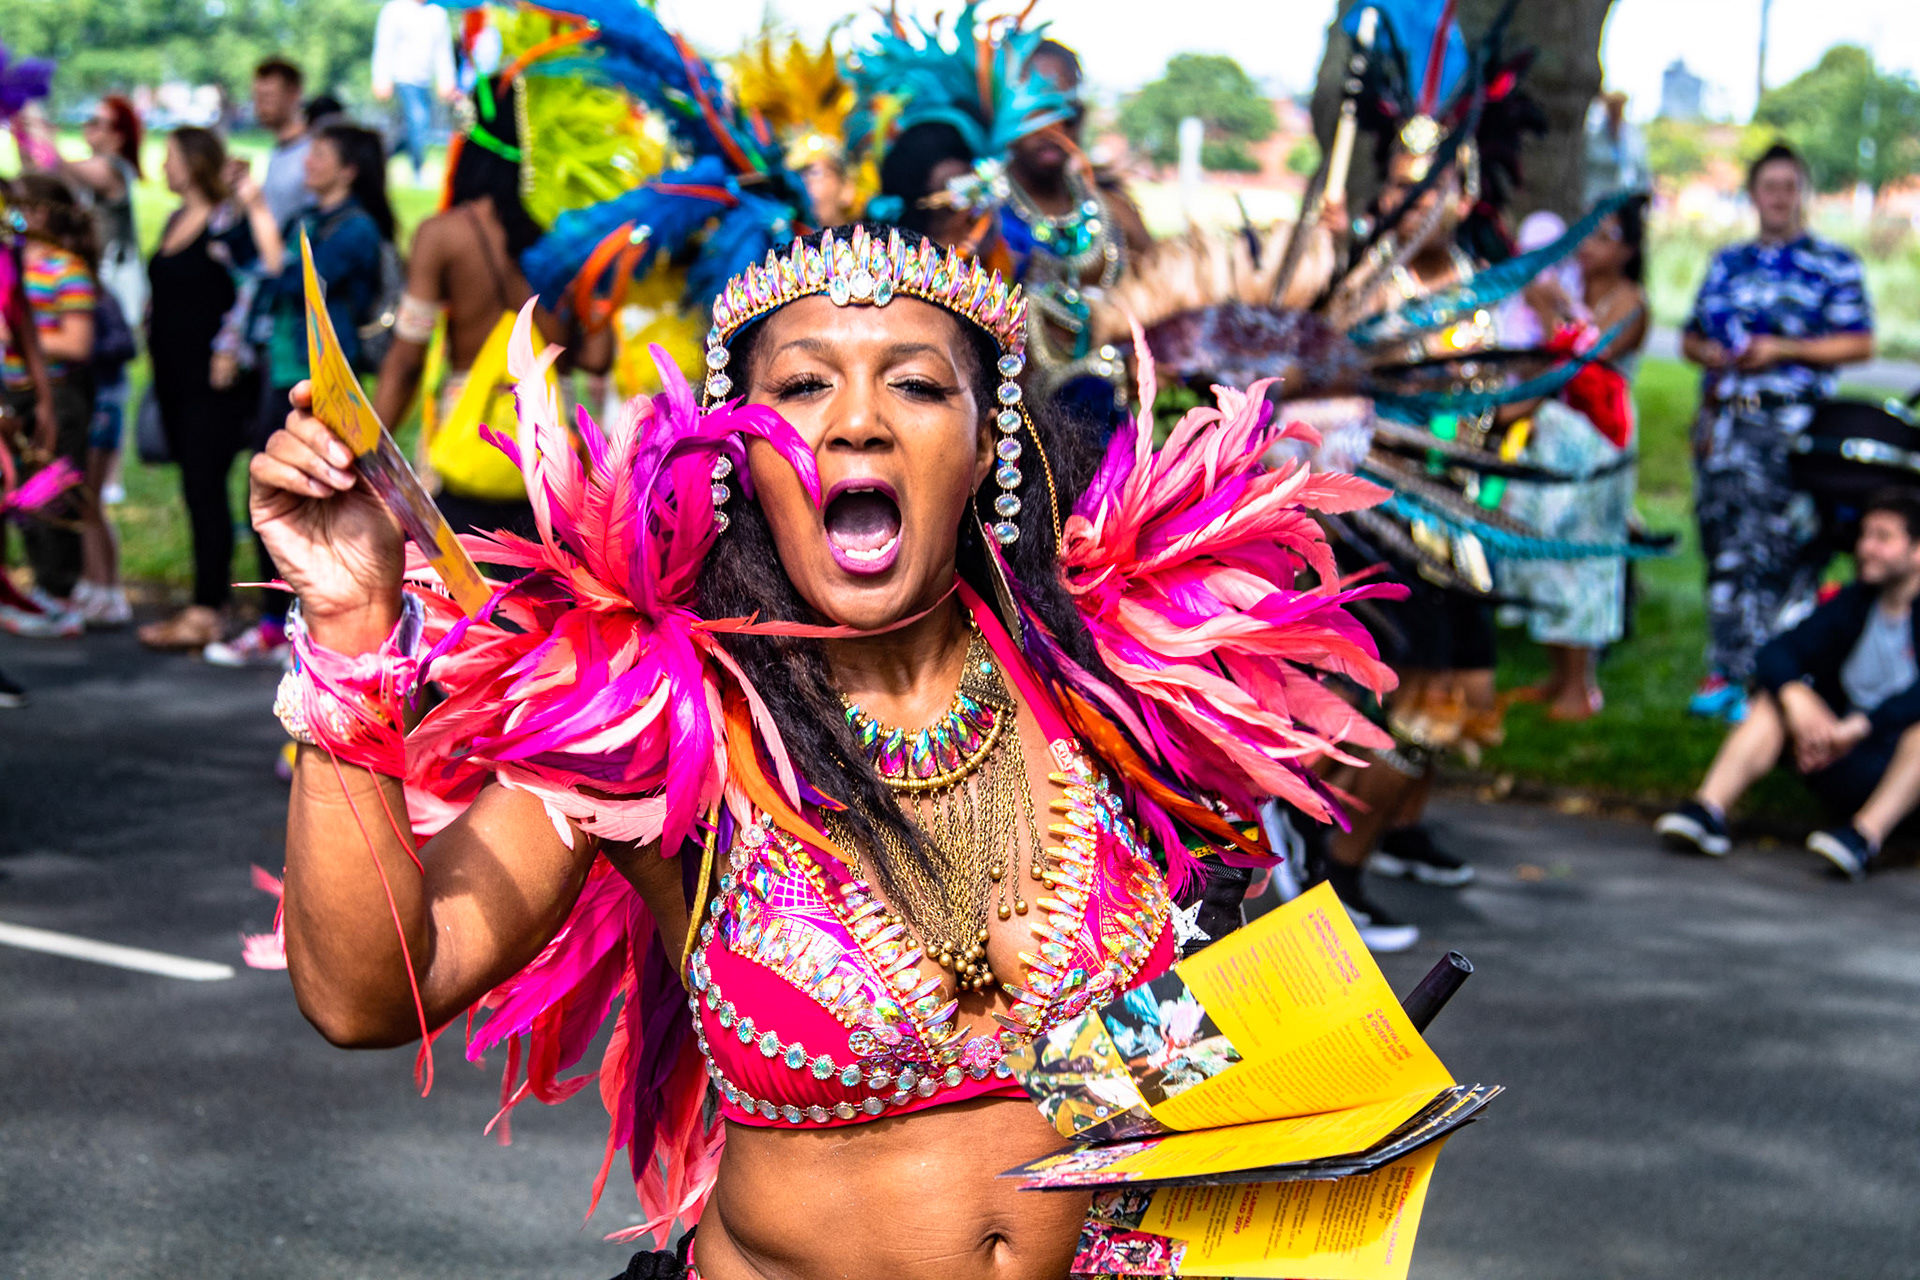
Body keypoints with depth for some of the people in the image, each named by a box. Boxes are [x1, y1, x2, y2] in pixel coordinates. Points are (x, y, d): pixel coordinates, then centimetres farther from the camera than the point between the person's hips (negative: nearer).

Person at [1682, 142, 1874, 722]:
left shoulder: (1834, 264, 4)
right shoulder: (1727, 263, 19)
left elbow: (1859, 343, -3)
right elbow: (1691, 336, 23)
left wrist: (1782, 349, -12)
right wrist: (1708, 352, -1)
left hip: (1792, 424, -5)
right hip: (1723, 422, 5)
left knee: (1783, 553, -8)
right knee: (1724, 549, 6)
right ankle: (1724, 673, 14)